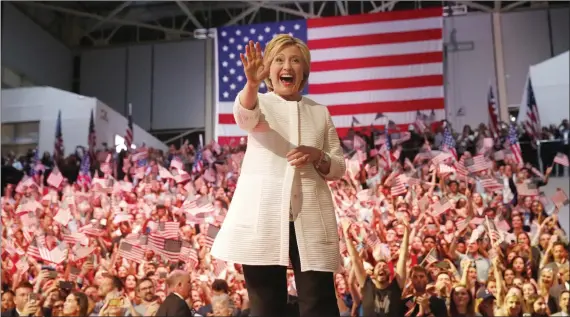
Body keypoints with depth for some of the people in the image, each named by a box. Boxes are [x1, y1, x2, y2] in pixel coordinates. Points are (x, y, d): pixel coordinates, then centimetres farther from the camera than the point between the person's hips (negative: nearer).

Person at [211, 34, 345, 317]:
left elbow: (339, 168, 14)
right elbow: (244, 117, -19)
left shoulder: (320, 112, 15)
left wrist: (318, 157, -9)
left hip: (311, 220, 2)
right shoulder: (258, 103, 7)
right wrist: (252, 83, -41)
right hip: (263, 218, -1)